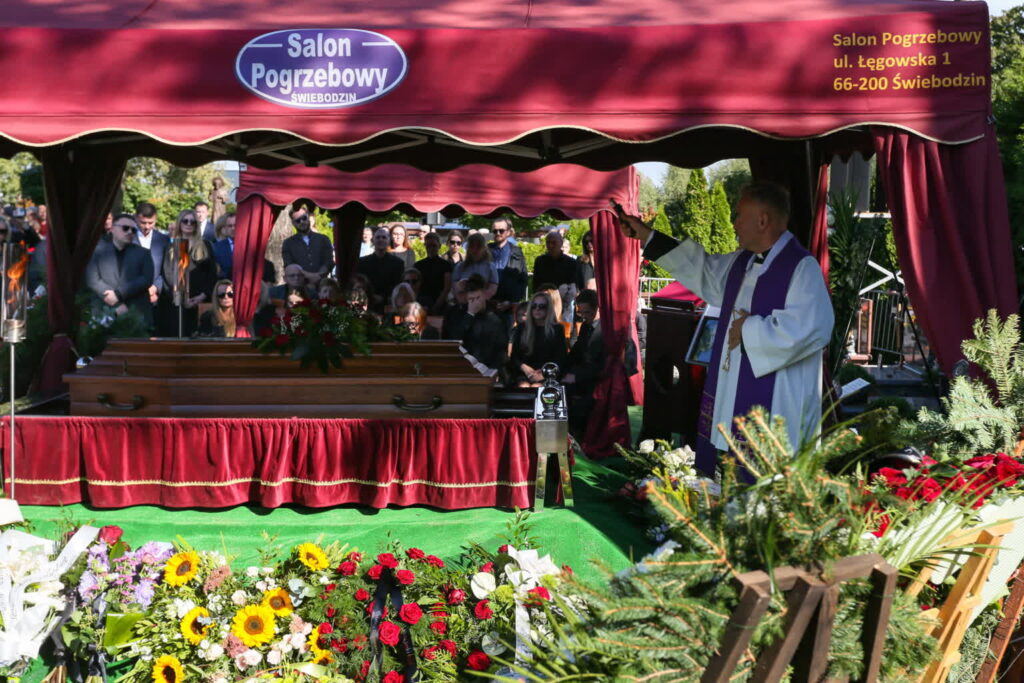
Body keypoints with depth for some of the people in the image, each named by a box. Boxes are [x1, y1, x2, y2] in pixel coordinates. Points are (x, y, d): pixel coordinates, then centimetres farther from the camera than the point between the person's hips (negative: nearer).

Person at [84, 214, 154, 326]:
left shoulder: (142, 253, 15)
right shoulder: (97, 250, 11)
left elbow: (147, 279, 2)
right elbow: (93, 280, 0)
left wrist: (118, 293, -10)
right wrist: (118, 305, -9)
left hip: (138, 315, 1)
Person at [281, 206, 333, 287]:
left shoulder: (323, 239, 17)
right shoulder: (288, 244, 13)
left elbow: (329, 262, 8)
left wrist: (318, 275, -11)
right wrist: (307, 275, -13)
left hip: (320, 283, 1)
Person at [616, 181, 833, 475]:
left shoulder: (802, 268, -15)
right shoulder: (741, 262, 13)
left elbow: (804, 330, -27)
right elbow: (700, 269, 28)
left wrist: (748, 331, -14)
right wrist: (645, 235, 28)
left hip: (773, 407, -9)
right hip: (731, 402, 9)